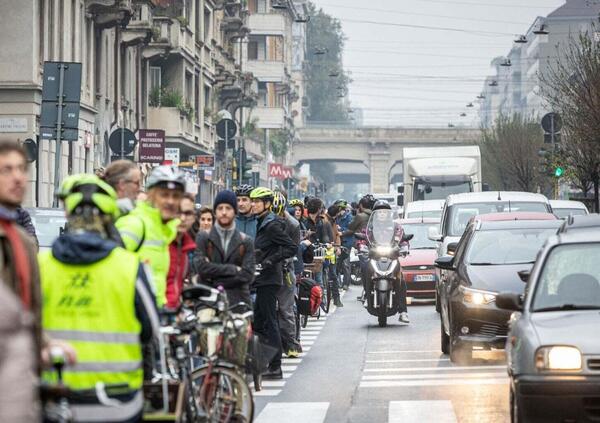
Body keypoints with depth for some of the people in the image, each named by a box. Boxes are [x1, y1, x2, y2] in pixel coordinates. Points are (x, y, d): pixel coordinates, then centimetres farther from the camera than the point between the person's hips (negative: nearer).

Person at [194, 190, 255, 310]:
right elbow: (201, 267, -5)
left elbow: (248, 274, 0)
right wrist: (234, 269, -7)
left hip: (238, 304, 1)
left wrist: (216, 282, -6)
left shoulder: (246, 241, 12)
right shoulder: (203, 237, 9)